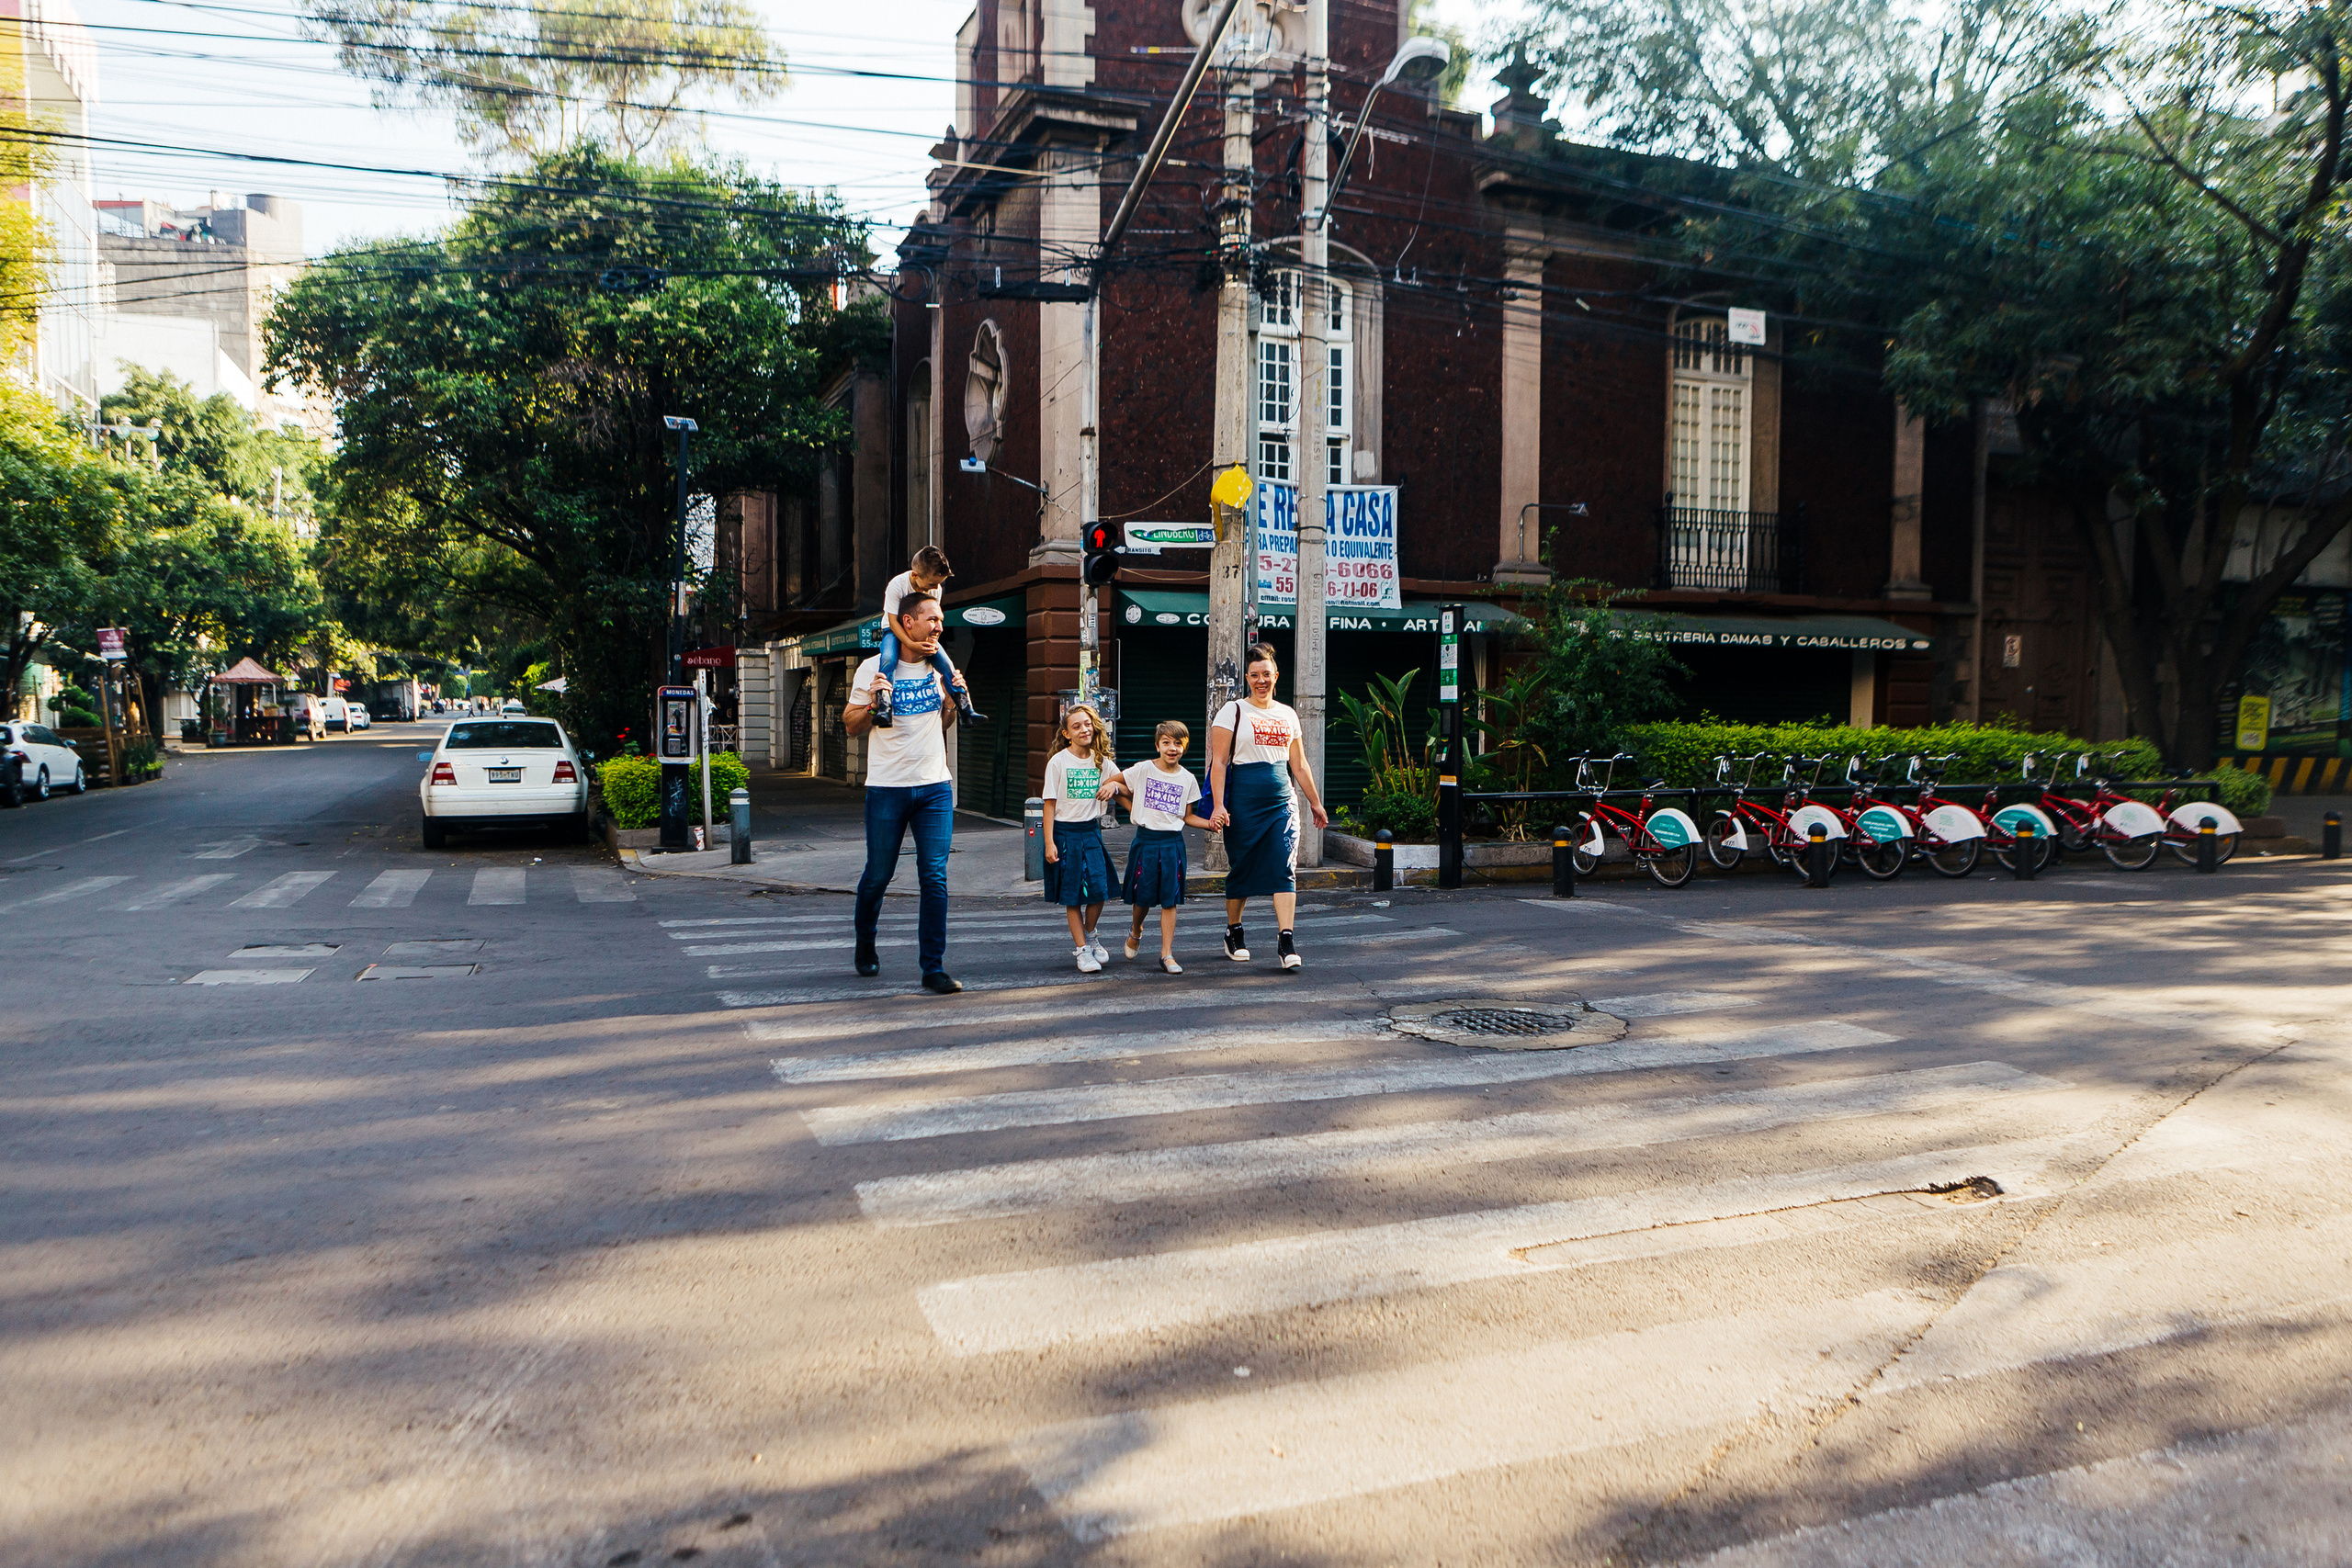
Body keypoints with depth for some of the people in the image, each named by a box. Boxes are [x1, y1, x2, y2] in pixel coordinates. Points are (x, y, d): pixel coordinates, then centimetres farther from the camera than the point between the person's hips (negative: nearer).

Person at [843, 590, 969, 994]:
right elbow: (851, 725, 2)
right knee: (878, 874, 7)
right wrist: (873, 703, -16)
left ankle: (933, 968, 0)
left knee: (934, 877, -4)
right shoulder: (873, 669, -3)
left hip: (935, 787, 3)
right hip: (887, 789, -3)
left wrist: (953, 700, 4)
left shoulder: (939, 667, 10)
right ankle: (865, 945, 35)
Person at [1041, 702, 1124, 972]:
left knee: (1099, 889, -5)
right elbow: (1050, 803, -5)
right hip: (1065, 832, -3)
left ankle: (1087, 936, 22)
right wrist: (1049, 842, -11)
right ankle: (1082, 950, 10)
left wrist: (1114, 786, -5)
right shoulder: (1058, 762, -5)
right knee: (1072, 896, 0)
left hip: (1091, 831, 3)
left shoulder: (1101, 761, 6)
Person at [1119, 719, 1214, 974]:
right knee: (1143, 896, 4)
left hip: (1173, 842, 1)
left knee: (1169, 900, -2)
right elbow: (1122, 789, 12)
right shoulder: (1143, 770, -2)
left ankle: (1167, 953, 3)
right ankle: (1136, 931, 35)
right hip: (1146, 839, -1)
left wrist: (1211, 823, -5)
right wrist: (1136, 812, 2)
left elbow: (1188, 816, 10)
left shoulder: (1188, 779, 4)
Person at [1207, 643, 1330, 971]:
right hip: (1243, 803, -3)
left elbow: (1299, 764, 20)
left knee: (1285, 869, -9)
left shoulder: (1287, 715, 14)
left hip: (1282, 803, 3)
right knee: (1241, 869, 6)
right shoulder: (1233, 711, 0)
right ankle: (1234, 934, 24)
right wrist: (1218, 805, -15)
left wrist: (1315, 803, 21)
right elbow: (1219, 762, -5)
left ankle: (1286, 940, -12)